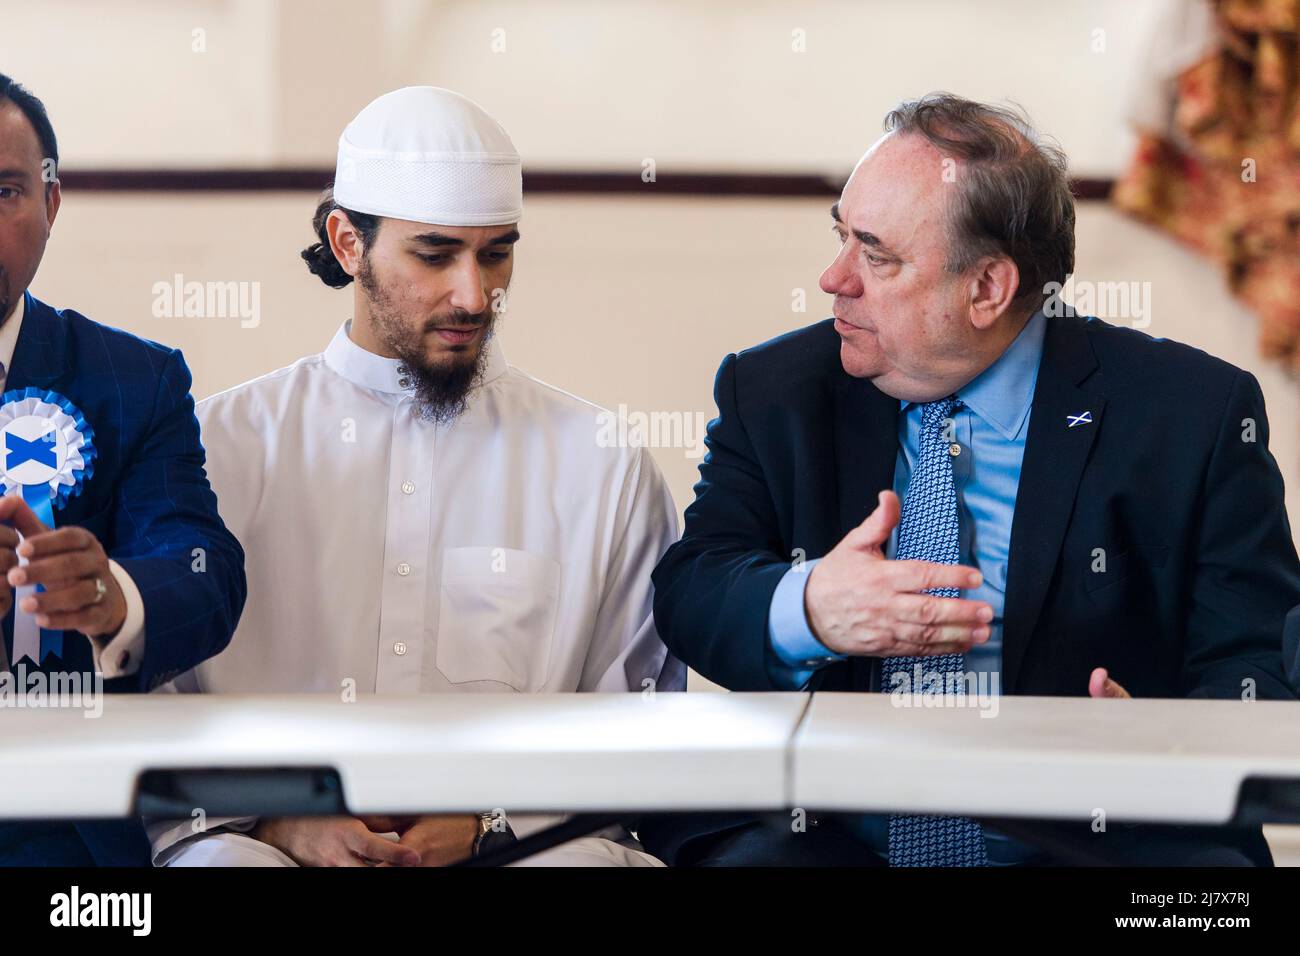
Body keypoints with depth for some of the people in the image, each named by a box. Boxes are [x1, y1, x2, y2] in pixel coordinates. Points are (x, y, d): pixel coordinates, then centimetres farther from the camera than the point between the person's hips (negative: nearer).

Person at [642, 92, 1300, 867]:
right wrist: (803, 610, -22)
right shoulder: (772, 393, 9)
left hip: (1096, 841, -1)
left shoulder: (1192, 412, 0)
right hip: (825, 836, 1)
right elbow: (689, 592, 2)